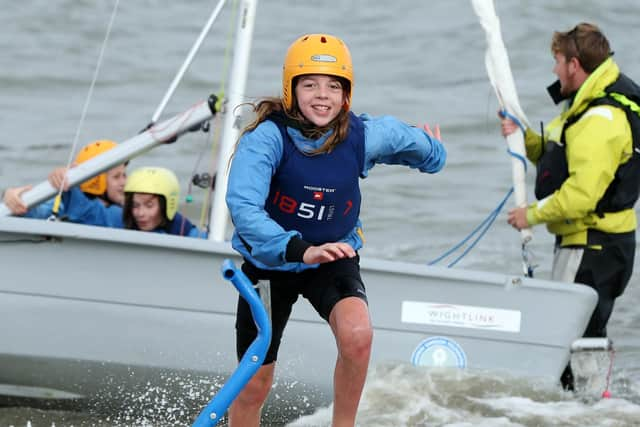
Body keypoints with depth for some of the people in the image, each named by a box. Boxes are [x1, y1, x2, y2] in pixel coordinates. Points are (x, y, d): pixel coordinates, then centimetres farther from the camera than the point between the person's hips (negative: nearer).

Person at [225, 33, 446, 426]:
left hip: (335, 256, 1)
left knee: (357, 334, -30)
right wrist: (299, 250, -52)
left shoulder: (364, 136, -17)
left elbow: (406, 137, 6)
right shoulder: (267, 137, -27)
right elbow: (243, 207, -40)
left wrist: (432, 151, 29)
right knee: (254, 386, 5)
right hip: (271, 262, -1)